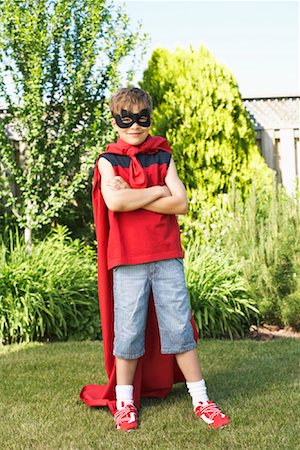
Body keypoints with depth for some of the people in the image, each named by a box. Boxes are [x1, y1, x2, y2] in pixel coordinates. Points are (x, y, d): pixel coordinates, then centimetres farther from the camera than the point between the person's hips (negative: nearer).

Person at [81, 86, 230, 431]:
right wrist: (158, 191, -7)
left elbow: (181, 204, -4)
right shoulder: (108, 161, 4)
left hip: (167, 256, 2)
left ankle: (200, 401, 13)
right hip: (128, 260, -1)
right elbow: (114, 201, -16)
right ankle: (124, 402, 18)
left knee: (179, 328, 4)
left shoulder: (163, 157, 9)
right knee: (128, 331, 3)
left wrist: (133, 197, -10)